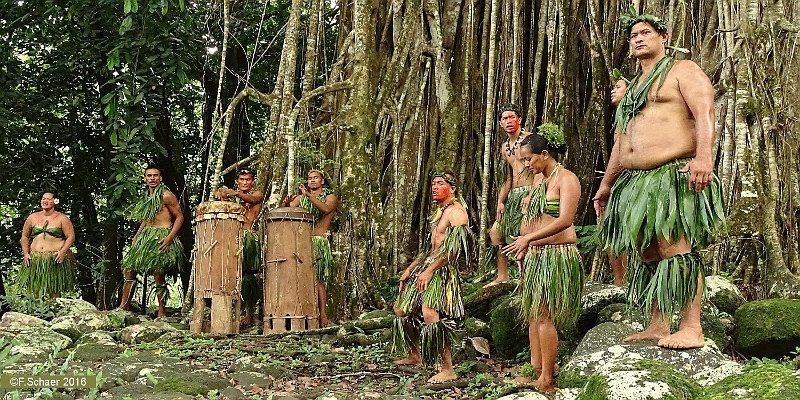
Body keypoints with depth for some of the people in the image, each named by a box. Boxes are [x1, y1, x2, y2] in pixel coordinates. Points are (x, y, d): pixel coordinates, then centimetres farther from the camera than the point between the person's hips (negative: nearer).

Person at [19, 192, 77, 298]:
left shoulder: (62, 219, 4)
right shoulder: (32, 218, 13)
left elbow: (71, 237, 0)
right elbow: (25, 236, 18)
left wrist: (63, 251, -14)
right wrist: (25, 253, 5)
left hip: (56, 259, -3)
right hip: (35, 259, 3)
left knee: (54, 291, -5)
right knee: (35, 291, -2)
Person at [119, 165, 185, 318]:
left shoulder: (166, 196, -6)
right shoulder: (147, 198, 18)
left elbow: (179, 217, -7)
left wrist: (170, 237, -18)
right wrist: (136, 236, 15)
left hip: (161, 238, -8)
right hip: (146, 236, 8)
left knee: (159, 275, -9)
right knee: (129, 267, 3)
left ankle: (162, 312, -2)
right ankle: (124, 305, 9)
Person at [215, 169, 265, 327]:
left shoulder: (257, 194, 10)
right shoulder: (231, 195, 20)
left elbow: (251, 199, -14)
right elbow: (217, 194, 1)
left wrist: (236, 194, -33)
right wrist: (220, 193, -24)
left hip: (248, 238, -3)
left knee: (247, 275, -8)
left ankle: (250, 313, -1)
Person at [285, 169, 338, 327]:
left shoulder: (330, 197, 10)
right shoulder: (300, 198, 22)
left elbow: (326, 209, -13)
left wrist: (309, 195, -21)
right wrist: (286, 203, -15)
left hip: (320, 242, -3)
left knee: (318, 279, -13)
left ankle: (323, 316, -14)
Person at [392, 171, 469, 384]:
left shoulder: (456, 211, -10)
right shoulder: (439, 211, 21)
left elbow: (454, 249, -21)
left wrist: (429, 270, -25)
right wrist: (410, 269, 22)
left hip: (443, 269, -11)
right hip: (427, 265, 11)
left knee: (430, 314, -29)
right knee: (403, 310, 18)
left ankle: (448, 369, -26)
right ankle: (414, 356, 35)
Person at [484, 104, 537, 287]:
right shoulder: (505, 147, 18)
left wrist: (531, 196, -24)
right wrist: (500, 201, 12)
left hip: (528, 192, -9)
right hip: (513, 195, 9)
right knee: (495, 232, 8)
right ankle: (502, 277, 16)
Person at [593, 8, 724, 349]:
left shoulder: (682, 71, 5)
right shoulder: (632, 89, 28)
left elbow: (704, 113, -11)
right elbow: (620, 142, 31)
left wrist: (703, 156, -27)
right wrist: (606, 185, 29)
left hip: (674, 176, -8)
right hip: (635, 182, 8)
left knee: (677, 250, -16)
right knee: (647, 254, 5)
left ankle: (692, 329, -16)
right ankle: (657, 327, 8)